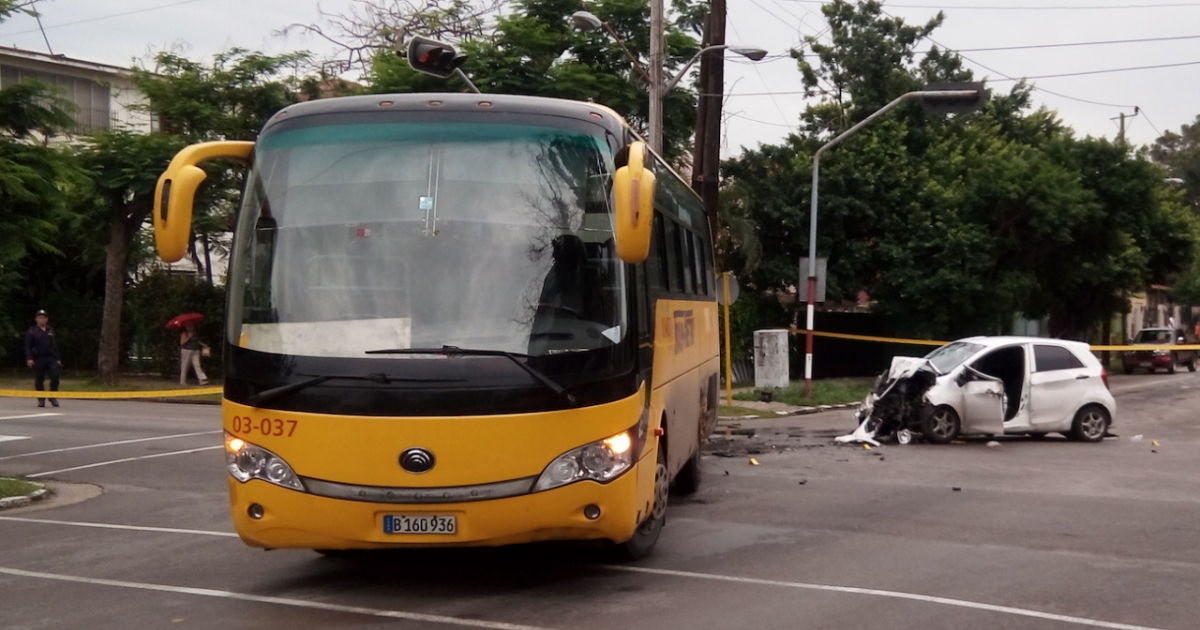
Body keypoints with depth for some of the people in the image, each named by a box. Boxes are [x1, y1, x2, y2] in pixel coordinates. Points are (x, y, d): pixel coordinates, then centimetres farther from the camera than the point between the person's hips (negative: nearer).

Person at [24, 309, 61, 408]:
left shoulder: (51, 331, 14)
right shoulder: (32, 331, 2)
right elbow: (28, 346, -3)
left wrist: (57, 359, 13)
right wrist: (29, 358, -15)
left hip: (51, 358, 2)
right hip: (38, 359, -2)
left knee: (55, 376, -11)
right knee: (39, 380, 2)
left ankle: (53, 397, 4)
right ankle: (41, 400, 12)